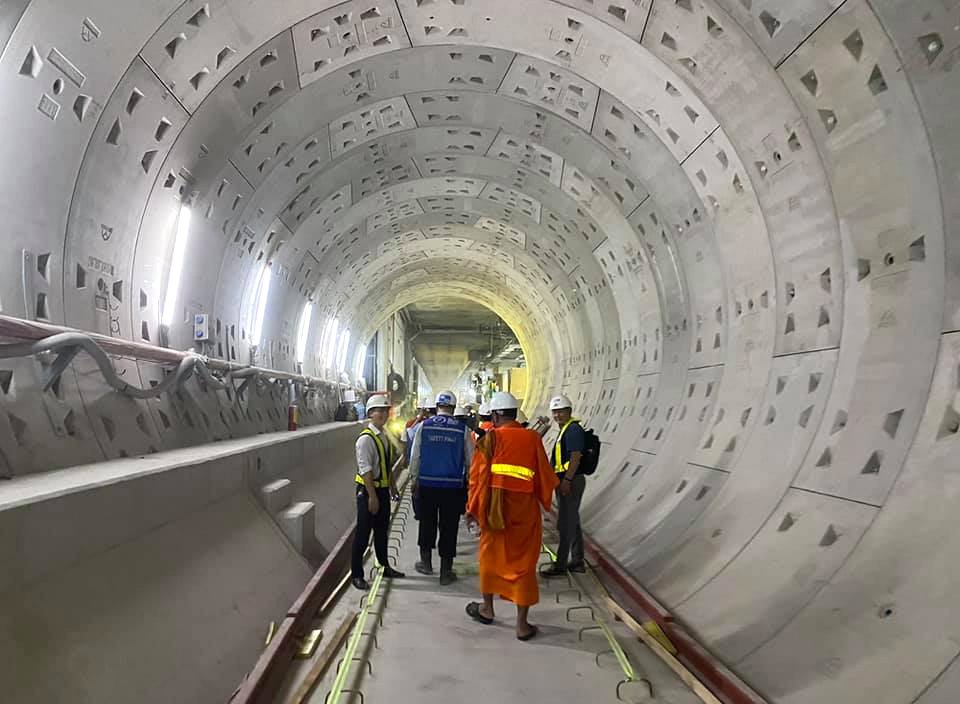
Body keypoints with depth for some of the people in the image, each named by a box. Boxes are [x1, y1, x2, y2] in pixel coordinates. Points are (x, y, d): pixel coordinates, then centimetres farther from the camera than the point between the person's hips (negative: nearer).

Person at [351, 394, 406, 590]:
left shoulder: (385, 437, 8)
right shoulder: (366, 439, -18)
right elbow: (366, 470, -21)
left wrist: (393, 488, 15)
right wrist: (372, 496, -22)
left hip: (383, 489, 8)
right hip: (367, 491, -8)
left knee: (382, 530, 20)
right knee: (363, 534, 1)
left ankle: (385, 567, 35)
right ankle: (356, 574, 13)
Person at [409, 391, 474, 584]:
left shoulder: (424, 426, -3)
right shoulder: (463, 429, -5)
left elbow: (415, 456, 1)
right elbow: (470, 460, 1)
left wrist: (414, 479, 11)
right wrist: (470, 483, 13)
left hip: (427, 483, 1)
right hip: (453, 486, -1)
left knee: (427, 524, 18)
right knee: (449, 527, 7)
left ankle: (426, 562, 31)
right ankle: (446, 572, 15)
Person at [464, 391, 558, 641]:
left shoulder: (490, 439, -7)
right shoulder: (532, 438, -4)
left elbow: (478, 477, -5)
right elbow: (545, 477, 2)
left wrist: (472, 510, 4)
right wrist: (544, 501, 20)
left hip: (495, 508, 0)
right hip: (525, 509, 0)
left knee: (491, 557, 20)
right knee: (523, 564, 9)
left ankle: (487, 608, 36)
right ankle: (522, 624, 14)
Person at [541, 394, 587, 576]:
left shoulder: (573, 429, -15)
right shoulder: (565, 429, 17)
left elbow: (576, 457, -22)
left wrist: (567, 480, -23)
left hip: (571, 482, -11)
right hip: (567, 481, 11)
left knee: (565, 524, -5)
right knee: (573, 522, 15)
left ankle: (560, 565, 1)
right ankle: (577, 561, 24)